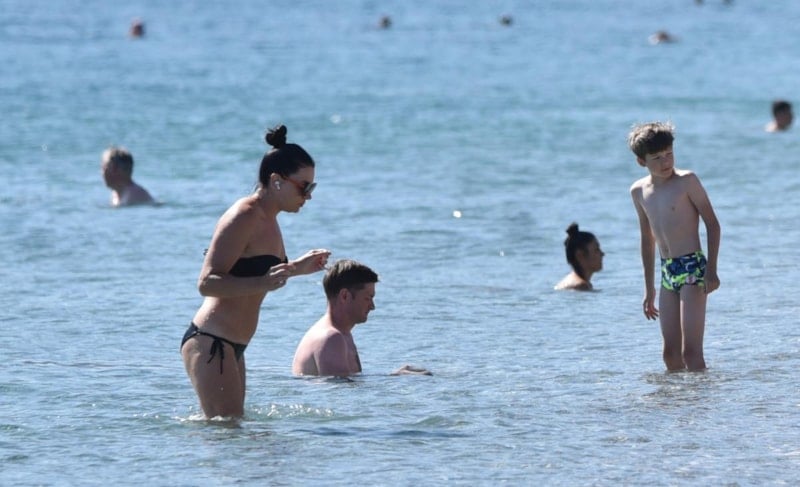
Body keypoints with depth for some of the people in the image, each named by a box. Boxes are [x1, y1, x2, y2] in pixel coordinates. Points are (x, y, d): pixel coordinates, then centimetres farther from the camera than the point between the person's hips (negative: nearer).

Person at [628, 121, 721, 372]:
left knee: (691, 351, -12)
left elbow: (712, 224, -6)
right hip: (667, 273, 6)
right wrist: (649, 288, 23)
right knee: (671, 353, 6)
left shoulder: (686, 181, -7)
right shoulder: (639, 191, 10)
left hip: (693, 269, -6)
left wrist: (711, 269, -14)